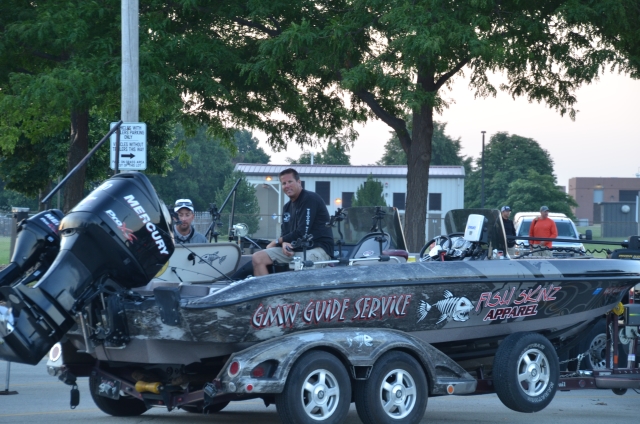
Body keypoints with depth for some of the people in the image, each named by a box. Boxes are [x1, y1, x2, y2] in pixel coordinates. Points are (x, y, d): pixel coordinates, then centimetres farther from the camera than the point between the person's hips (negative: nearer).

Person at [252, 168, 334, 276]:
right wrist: (284, 243, -11)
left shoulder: (310, 199, -9)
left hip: (317, 248, -9)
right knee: (257, 258, -6)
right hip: (294, 249, 9)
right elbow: (285, 233, 17)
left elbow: (302, 233, -15)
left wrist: (277, 241, -3)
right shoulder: (287, 207, 20)